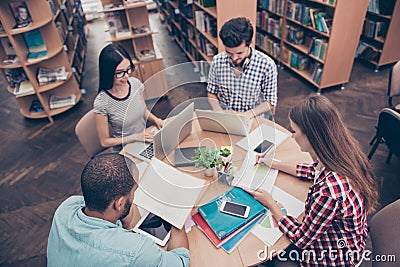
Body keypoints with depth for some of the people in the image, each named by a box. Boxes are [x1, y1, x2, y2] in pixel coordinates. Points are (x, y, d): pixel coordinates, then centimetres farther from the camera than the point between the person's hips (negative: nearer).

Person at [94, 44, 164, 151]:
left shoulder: (135, 83, -7)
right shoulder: (101, 103, -22)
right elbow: (105, 141, -11)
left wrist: (156, 119, -8)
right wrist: (136, 137, -17)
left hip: (145, 140, 5)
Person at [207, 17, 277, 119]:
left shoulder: (267, 65, -13)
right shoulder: (217, 61, -6)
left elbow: (271, 102, -5)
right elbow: (211, 93, 6)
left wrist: (249, 114, -21)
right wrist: (218, 111, -13)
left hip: (253, 119, -1)